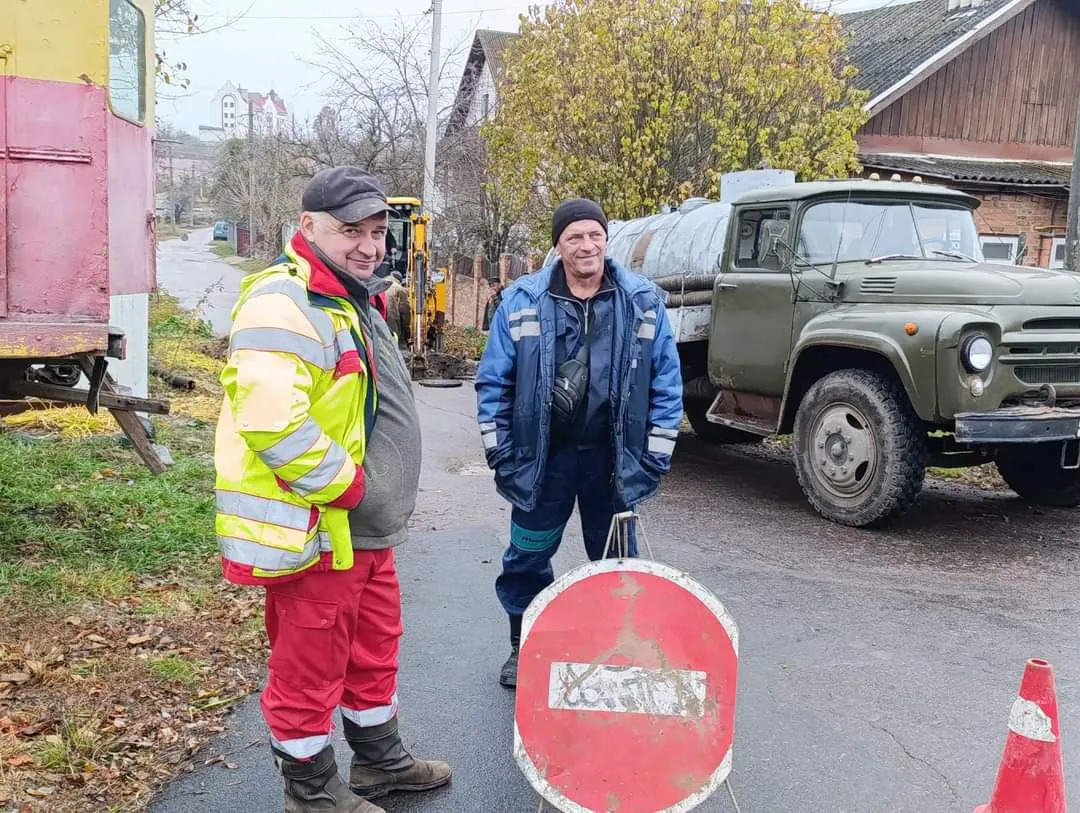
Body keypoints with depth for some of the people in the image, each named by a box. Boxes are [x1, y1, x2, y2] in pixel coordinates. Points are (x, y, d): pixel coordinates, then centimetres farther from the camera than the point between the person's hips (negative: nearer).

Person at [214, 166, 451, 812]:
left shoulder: (357, 300, 14)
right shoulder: (284, 304, -19)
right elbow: (272, 424, -32)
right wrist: (345, 487, -22)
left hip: (365, 529, 10)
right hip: (312, 531, -10)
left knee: (374, 649, 23)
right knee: (309, 667, 7)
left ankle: (380, 760, 42)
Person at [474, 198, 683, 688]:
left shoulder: (643, 302, -2)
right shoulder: (522, 301, -4)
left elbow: (667, 383, 1)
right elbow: (494, 381, 1)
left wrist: (657, 453, -2)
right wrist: (498, 447, -2)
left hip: (613, 458, 0)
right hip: (541, 456, 0)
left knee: (616, 562, 13)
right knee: (526, 559, 13)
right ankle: (522, 648, 35)